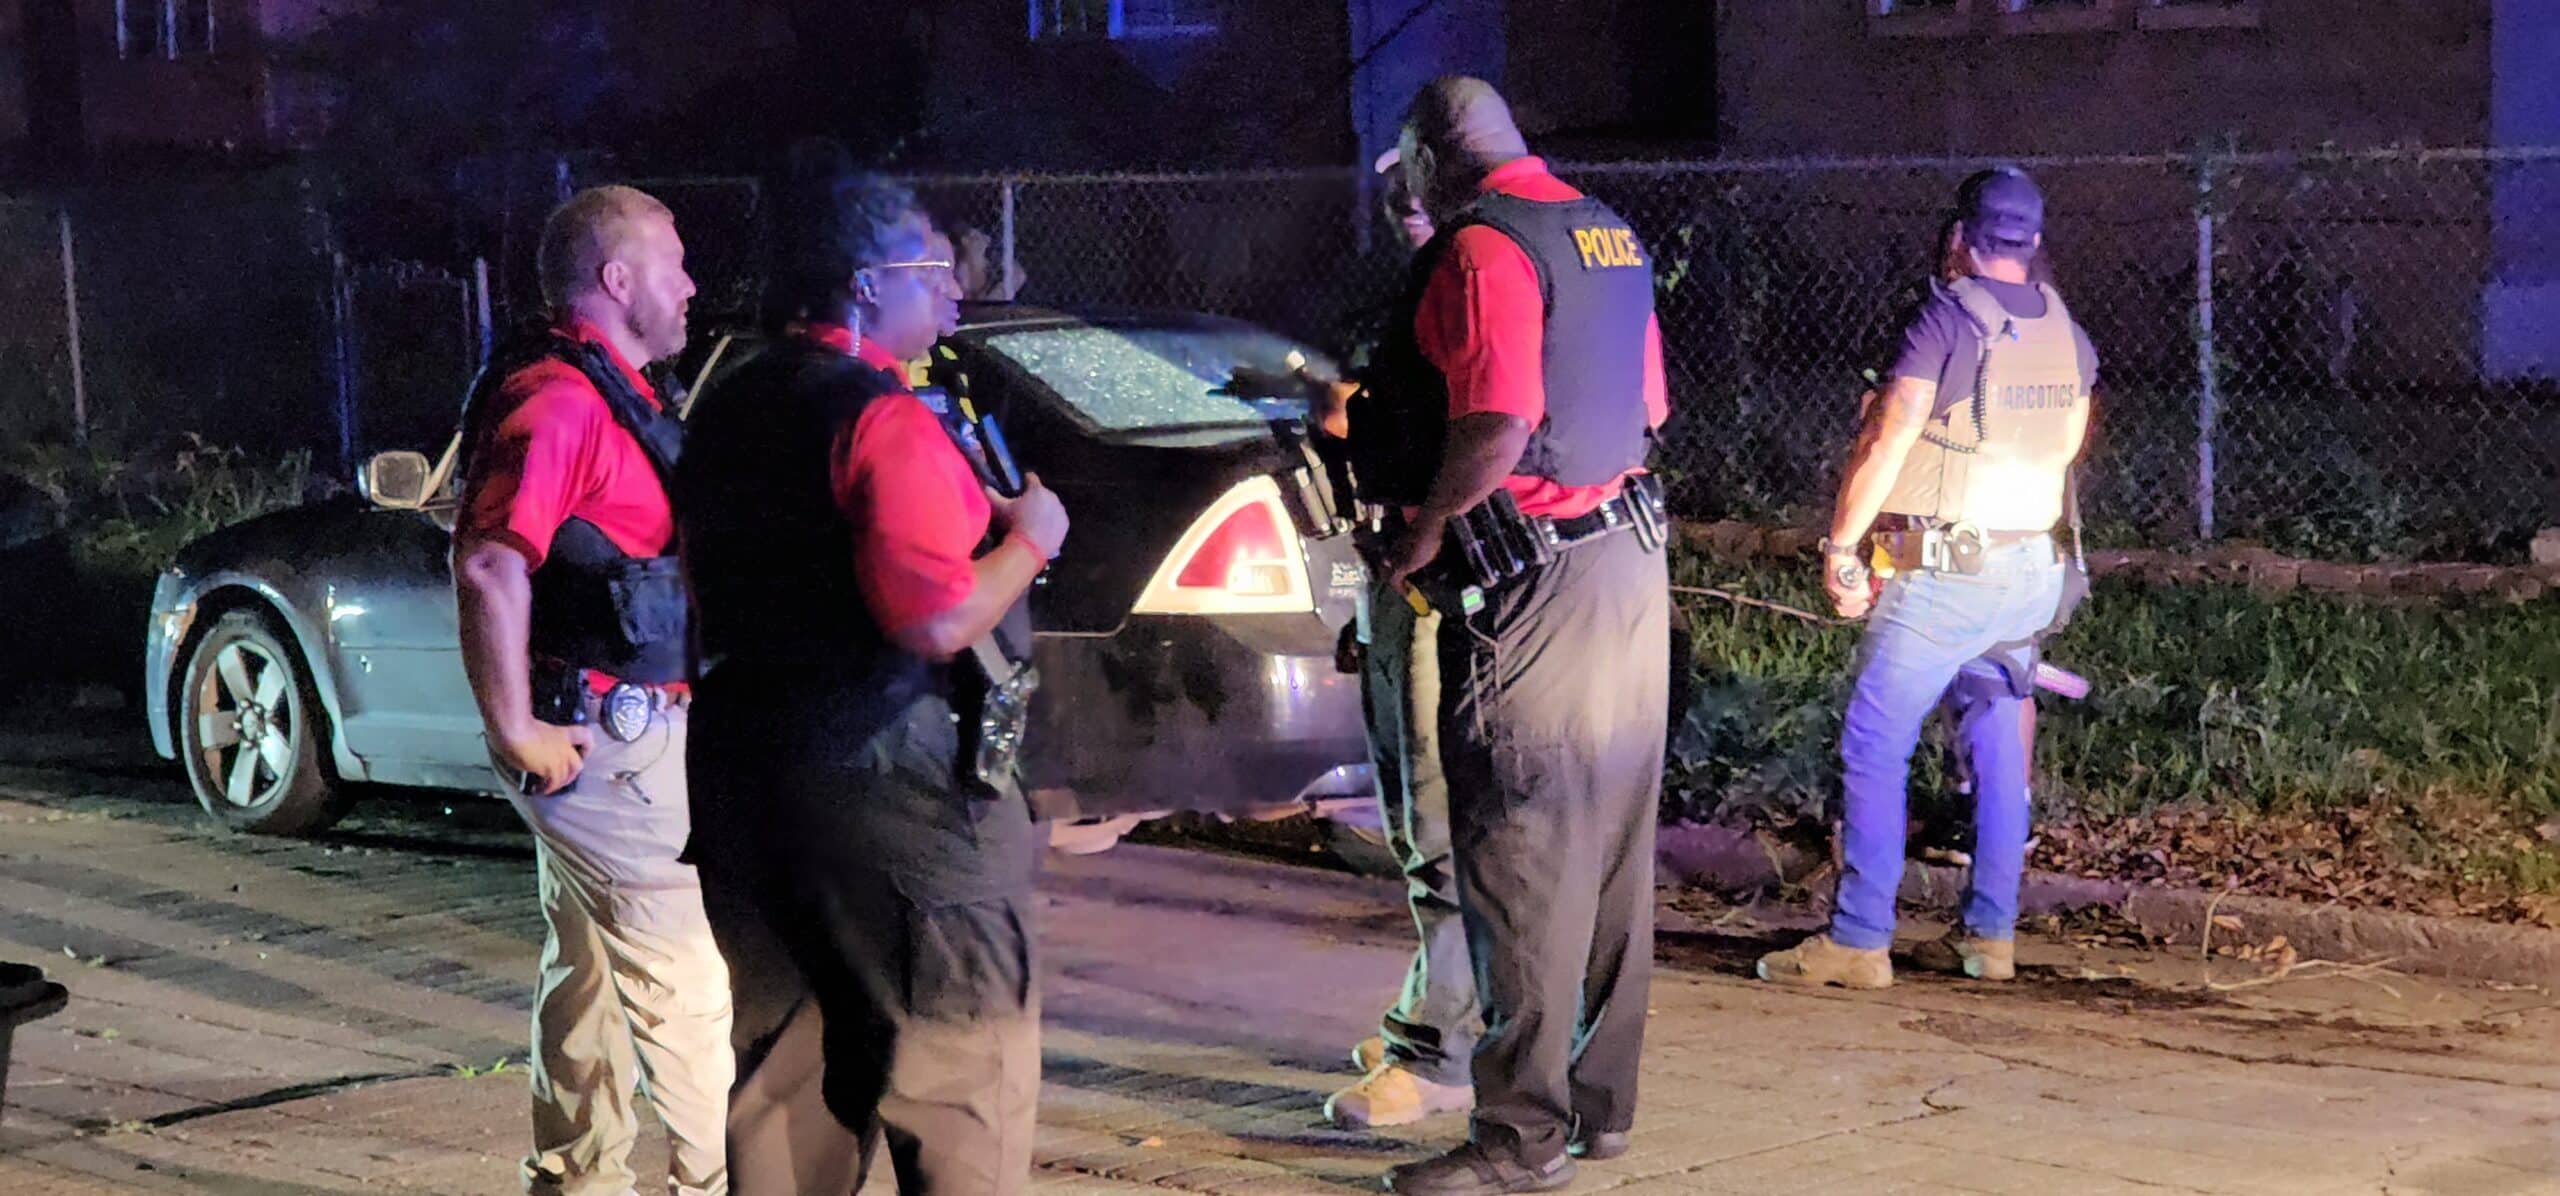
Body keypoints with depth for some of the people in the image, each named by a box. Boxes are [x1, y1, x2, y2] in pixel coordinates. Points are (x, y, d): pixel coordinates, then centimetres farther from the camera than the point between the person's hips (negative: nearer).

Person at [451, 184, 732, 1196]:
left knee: (589, 970, 17)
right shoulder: (560, 401, -19)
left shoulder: (611, 394, 14)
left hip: (618, 728, 10)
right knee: (685, 972, -5)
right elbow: (490, 565, -29)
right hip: (604, 740, -10)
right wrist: (519, 734, -25)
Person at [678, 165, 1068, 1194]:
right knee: (964, 1061, 1)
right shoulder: (885, 422, -17)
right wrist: (1026, 539, -8)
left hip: (749, 774, 9)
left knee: (788, 1054, 17)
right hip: (892, 793, -8)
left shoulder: (727, 408, 11)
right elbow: (935, 618, -26)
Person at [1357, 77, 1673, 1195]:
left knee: (1521, 859, -4)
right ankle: (1600, 1100, 23)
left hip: (1532, 590, -10)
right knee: (1612, 848, 14)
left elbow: (1496, 426, -25)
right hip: (1629, 560, 10)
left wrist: (1426, 527, -12)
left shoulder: (1483, 247, -15)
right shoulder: (1606, 233, 14)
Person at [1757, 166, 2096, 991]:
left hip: (1944, 573, -7)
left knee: (1875, 746, -3)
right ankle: (1990, 934, 16)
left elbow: (1890, 439, -16)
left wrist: (1840, 545, -10)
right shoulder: (2065, 332, 7)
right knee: (1998, 746, 14)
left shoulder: (1948, 319, -13)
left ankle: (1859, 940, -5)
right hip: (2033, 567, 7)